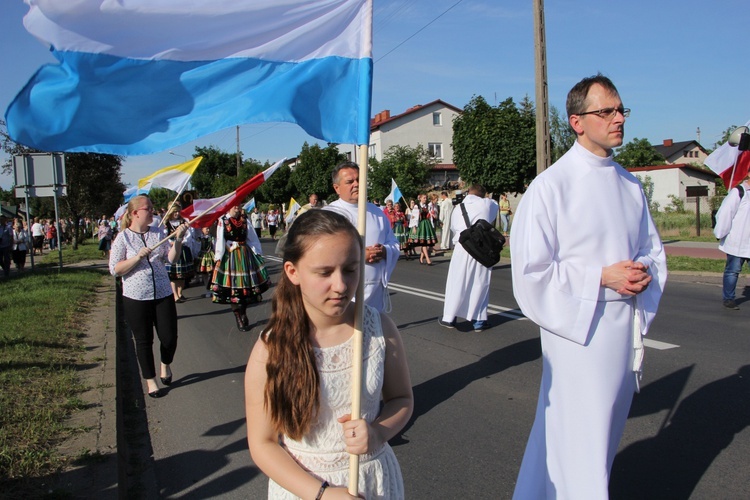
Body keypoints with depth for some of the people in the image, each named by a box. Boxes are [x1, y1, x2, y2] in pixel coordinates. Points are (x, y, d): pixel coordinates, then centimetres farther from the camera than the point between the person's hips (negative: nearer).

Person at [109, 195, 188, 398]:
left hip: (163, 295, 3)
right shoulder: (123, 238, -4)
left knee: (169, 337, 4)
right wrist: (138, 257, -19)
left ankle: (165, 365, 37)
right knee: (144, 341, 8)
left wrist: (178, 239, -18)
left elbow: (171, 258, -3)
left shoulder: (158, 233, 4)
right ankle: (151, 381, 26)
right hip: (136, 298, -2)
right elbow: (114, 269, -8)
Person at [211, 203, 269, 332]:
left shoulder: (244, 219, 5)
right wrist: (218, 257, -11)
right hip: (230, 255, -4)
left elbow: (252, 237, 6)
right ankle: (239, 319, 9)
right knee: (233, 286, 1)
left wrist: (257, 252, 3)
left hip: (245, 254, 4)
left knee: (246, 285, 7)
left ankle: (243, 315, 21)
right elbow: (220, 239, -7)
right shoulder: (223, 220, -5)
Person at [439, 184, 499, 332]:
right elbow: (495, 206, 24)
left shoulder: (457, 208, 5)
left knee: (456, 283, 9)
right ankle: (478, 320, 15)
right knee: (480, 284, 9)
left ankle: (449, 318, 16)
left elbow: (452, 228, 12)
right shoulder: (488, 204, 2)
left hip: (462, 249, 0)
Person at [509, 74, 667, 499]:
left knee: (607, 427, 19)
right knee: (580, 436, -3)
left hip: (626, 325, 7)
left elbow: (653, 250, 18)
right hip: (577, 326, -7)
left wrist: (646, 273, -5)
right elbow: (530, 268, -15)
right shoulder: (551, 185, -12)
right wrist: (602, 277, -17)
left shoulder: (630, 185, 8)